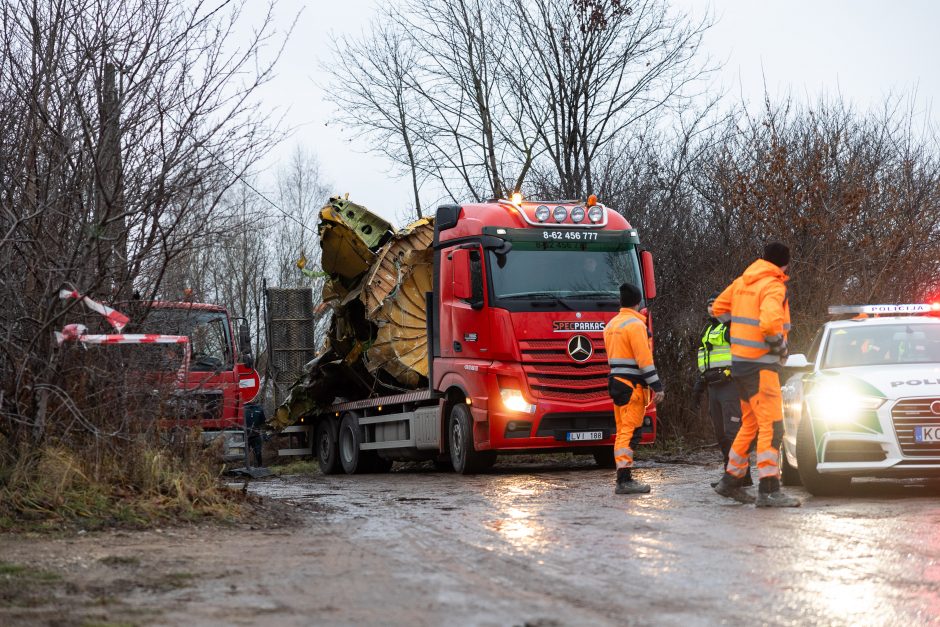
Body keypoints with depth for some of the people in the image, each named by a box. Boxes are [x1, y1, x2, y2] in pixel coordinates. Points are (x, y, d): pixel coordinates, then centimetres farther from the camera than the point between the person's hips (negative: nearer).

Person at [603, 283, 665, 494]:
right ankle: (624, 480, -16)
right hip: (632, 385, -9)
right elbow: (644, 358, -17)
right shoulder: (635, 324, -12)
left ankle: (623, 479, 13)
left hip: (616, 381, 9)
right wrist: (657, 386, -17)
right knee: (630, 432, -11)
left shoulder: (611, 325, 16)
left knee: (622, 431, 12)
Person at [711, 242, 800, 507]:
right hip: (760, 364, -9)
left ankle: (731, 480, 25)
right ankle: (769, 490, -16)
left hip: (740, 361, 9)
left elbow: (719, 307, 23)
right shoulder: (773, 287, -14)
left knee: (750, 424, 19)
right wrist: (780, 347, -12)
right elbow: (770, 323, -30)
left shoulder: (743, 282, 12)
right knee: (772, 426, -10)